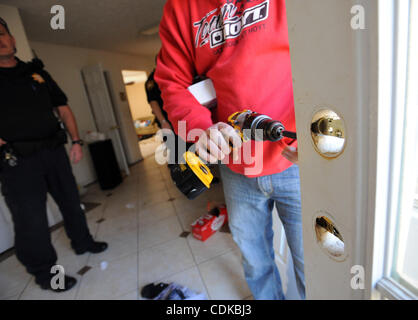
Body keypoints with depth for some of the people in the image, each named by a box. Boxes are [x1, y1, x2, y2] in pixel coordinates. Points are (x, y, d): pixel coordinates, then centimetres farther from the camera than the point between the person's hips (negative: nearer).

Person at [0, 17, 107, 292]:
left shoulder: (37, 73, 12)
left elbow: (63, 107, 12)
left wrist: (76, 141, 4)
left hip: (54, 151, 4)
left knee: (71, 201, 15)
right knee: (31, 219, 2)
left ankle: (83, 242, 37)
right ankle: (44, 273, 21)